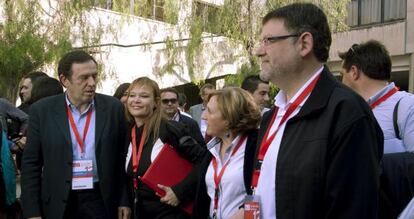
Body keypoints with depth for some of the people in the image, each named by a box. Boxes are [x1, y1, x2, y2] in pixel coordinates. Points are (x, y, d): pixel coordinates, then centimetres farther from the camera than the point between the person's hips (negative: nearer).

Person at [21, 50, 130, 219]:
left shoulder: (113, 107, -1)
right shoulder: (42, 110, -3)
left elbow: (122, 158, 4)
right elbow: (31, 163, -1)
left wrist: (124, 201, 2)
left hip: (101, 201, 0)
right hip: (58, 203, 0)